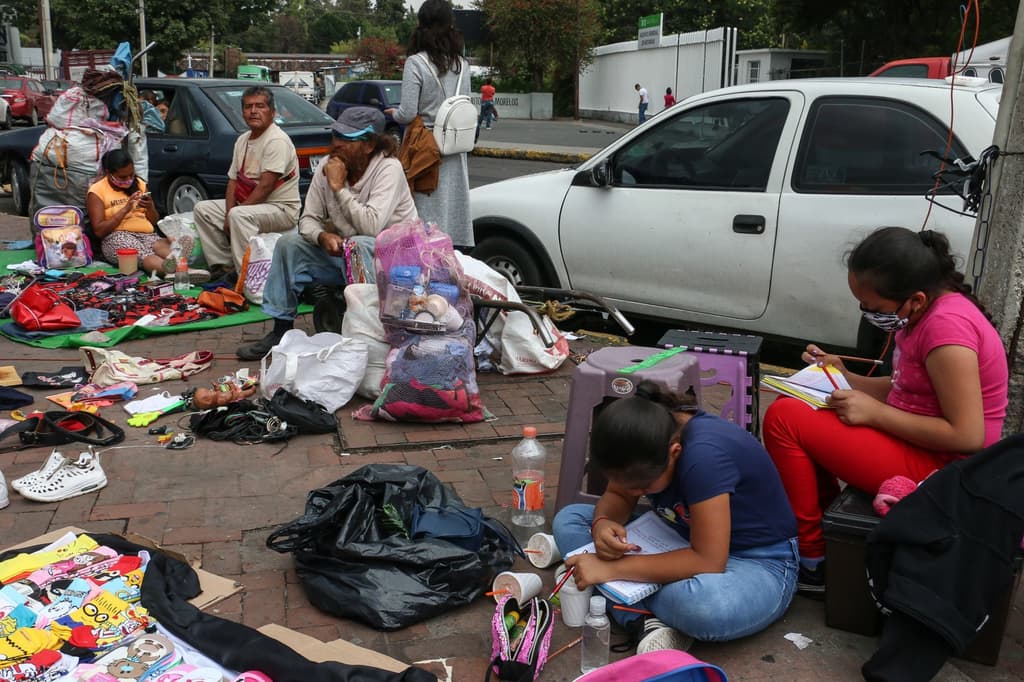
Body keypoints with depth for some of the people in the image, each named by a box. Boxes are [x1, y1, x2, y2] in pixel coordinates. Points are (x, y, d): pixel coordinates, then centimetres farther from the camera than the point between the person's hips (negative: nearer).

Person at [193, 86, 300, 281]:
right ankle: (223, 266, 2)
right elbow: (233, 180, 11)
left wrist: (233, 214, -17)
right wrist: (229, 213, -6)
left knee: (239, 215, -35)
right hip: (247, 205, 10)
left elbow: (265, 186, -22)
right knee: (203, 208, 5)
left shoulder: (277, 140, -16)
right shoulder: (242, 140, 13)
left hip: (281, 208, -10)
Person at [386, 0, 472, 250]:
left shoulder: (416, 63, -12)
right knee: (454, 210, 11)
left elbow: (407, 113, -14)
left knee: (428, 215, 0)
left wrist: (393, 113, 7)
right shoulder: (461, 64, 4)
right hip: (455, 152, 5)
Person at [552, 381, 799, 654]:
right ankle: (647, 621, -21)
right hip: (684, 544, 8)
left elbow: (708, 560, -32)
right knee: (568, 520, -7)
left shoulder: (705, 454, -33)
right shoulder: (644, 440, -13)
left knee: (703, 603, -44)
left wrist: (612, 569, -31)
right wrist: (602, 523, -22)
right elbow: (617, 495, 2)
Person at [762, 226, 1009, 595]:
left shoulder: (947, 326, -25)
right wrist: (844, 377, 3)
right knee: (792, 406, 11)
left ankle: (811, 560, -3)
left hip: (939, 468, -10)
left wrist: (873, 412, -21)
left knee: (783, 418, -15)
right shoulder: (931, 307, 3)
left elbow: (968, 437, -26)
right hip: (919, 446, 10)